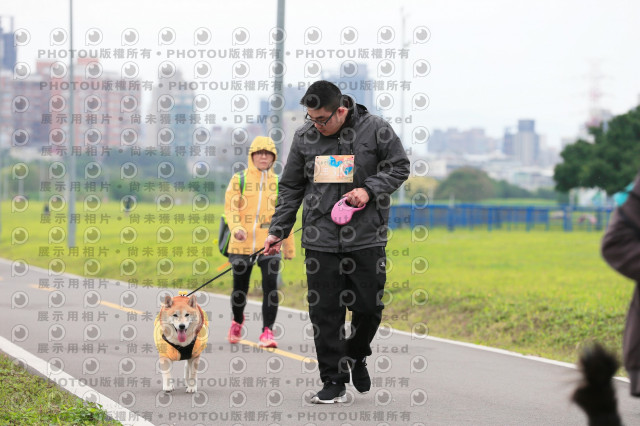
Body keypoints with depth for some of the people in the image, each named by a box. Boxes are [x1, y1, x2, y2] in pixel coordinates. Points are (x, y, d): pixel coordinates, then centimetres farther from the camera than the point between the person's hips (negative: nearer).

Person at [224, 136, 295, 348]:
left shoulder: (278, 183, 10)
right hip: (242, 244, 0)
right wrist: (236, 228, -22)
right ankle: (237, 321, 37)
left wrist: (289, 247, 15)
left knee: (270, 287, -12)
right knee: (240, 288, 10)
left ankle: (267, 331, -8)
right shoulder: (239, 180, 4)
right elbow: (230, 207, -2)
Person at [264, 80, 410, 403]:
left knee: (369, 306, 2)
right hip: (320, 240, 2)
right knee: (324, 311, -1)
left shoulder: (375, 129, -4)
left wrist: (369, 190, -12)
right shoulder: (304, 137, 4)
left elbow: (399, 167, 4)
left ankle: (357, 356, 31)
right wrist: (277, 231, 8)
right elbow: (290, 187, 12)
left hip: (367, 239, -2)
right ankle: (334, 380, 7)